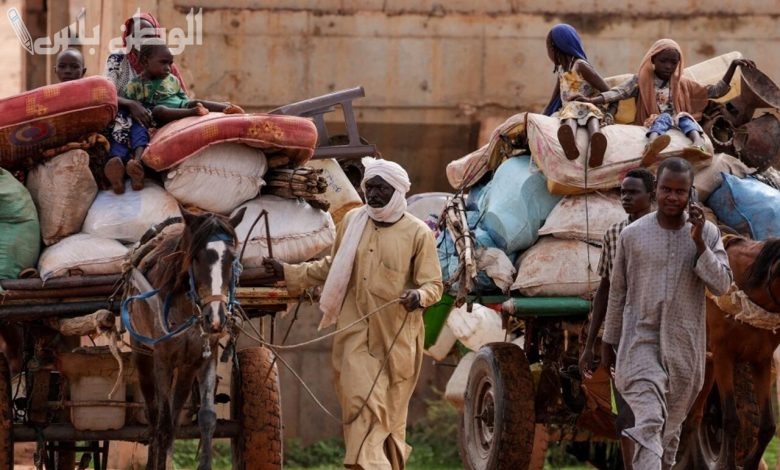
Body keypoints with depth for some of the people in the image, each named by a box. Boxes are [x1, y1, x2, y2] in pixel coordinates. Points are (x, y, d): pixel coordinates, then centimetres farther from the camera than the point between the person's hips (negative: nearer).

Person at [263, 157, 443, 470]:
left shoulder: (418, 233, -3)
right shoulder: (352, 222, 9)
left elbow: (433, 285, -4)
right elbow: (332, 267, 23)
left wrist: (419, 297, -26)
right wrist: (288, 273, 18)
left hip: (398, 339, -2)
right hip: (356, 336, 2)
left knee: (391, 414, 7)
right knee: (363, 407, -11)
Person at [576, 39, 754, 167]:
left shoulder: (683, 84, 20)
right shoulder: (641, 80, 13)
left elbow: (717, 91, 18)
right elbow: (619, 92, -2)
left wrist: (733, 65, 9)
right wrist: (592, 100, -19)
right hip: (651, 127, -2)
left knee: (684, 117, -28)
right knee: (663, 117, -33)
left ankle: (698, 145, -62)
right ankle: (651, 147, -70)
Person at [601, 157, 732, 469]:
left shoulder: (707, 233, 1)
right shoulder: (632, 235, -1)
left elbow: (721, 285, -9)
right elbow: (618, 292, 8)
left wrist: (699, 242, -18)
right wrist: (608, 341, 13)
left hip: (685, 345, 2)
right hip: (641, 341, -2)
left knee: (671, 426, 14)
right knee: (649, 422, -18)